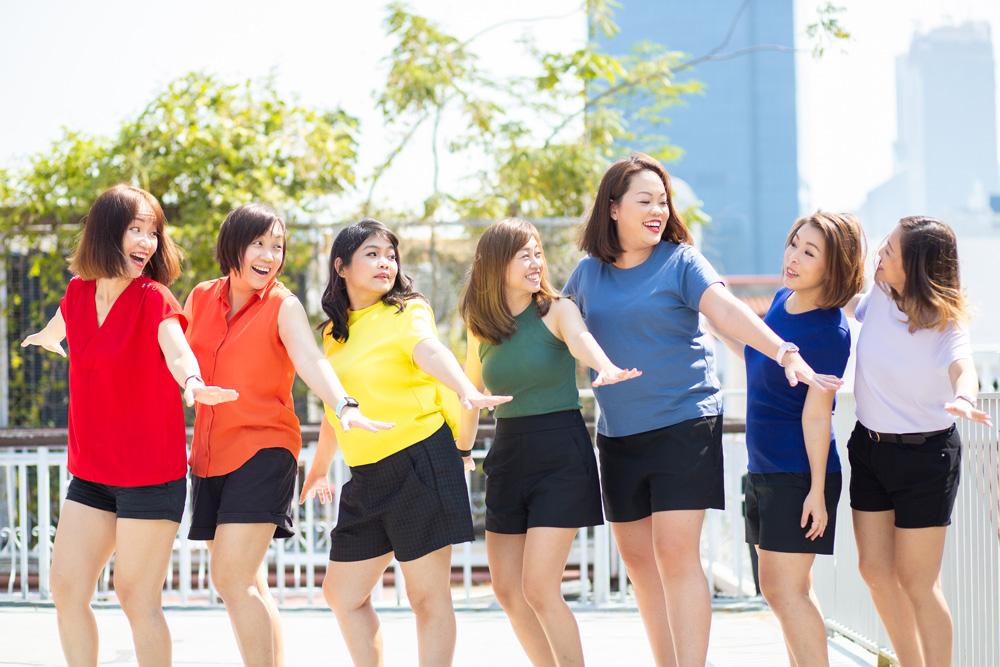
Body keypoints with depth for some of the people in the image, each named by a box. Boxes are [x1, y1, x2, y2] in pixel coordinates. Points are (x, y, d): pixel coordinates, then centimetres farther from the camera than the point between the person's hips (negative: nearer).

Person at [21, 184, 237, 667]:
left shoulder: (154, 298, -11)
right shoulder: (79, 293, 4)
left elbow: (176, 351, -32)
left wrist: (192, 383, -56)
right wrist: (43, 339, 54)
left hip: (150, 475, -6)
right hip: (92, 472, 6)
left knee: (136, 598, -5)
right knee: (67, 590, 3)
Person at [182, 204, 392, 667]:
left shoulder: (283, 307, -7)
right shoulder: (200, 299, 7)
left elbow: (311, 361, -24)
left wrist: (344, 405, -42)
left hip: (263, 451, -6)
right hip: (211, 455, 6)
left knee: (232, 579, -17)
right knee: (245, 585, 12)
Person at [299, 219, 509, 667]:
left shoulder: (407, 313, -5)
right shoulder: (336, 331, 13)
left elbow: (431, 351, -27)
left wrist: (466, 391, -47)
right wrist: (319, 467, 35)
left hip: (420, 460, -7)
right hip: (366, 476, 7)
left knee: (428, 596, -3)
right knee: (342, 594, 10)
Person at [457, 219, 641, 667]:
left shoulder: (556, 311, -7)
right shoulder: (482, 329, 5)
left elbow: (580, 338, -30)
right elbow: (471, 395, 20)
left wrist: (605, 367, -51)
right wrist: (461, 452, 27)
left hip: (561, 454, -5)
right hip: (508, 457, 5)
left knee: (539, 589, -12)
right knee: (507, 590, 7)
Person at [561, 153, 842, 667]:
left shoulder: (681, 262, -5)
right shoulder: (588, 273, 7)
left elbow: (726, 310, -20)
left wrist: (784, 352, -34)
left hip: (683, 425, -5)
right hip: (618, 435, 5)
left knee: (676, 553, -13)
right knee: (637, 558, 10)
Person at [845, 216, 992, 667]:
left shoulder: (946, 322, -19)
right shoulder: (879, 296, -5)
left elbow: (962, 368, -40)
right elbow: (850, 305, 20)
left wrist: (963, 399, -61)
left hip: (925, 455, -6)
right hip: (870, 444, 6)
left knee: (916, 581, -2)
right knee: (875, 570, 10)